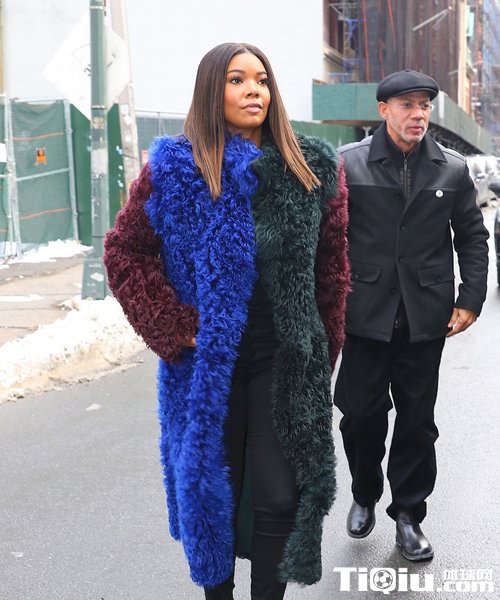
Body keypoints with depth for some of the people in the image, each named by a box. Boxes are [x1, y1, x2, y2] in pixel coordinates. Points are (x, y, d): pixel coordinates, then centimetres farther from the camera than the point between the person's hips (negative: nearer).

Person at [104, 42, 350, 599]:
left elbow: (333, 265, 6)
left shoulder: (313, 169, 0)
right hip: (207, 363, 0)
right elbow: (123, 251, -1)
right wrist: (178, 329, -9)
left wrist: (323, 351, 7)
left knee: (279, 497, 1)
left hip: (285, 364, 1)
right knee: (212, 487, 13)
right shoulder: (174, 168, -5)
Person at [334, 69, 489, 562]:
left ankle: (408, 513, 25)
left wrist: (470, 300, 0)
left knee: (417, 419, 9)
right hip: (365, 315, -1)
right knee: (361, 414, 7)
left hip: (425, 318, 2)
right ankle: (365, 496, 33)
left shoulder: (452, 169, 4)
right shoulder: (348, 163, -2)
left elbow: (473, 238, 8)